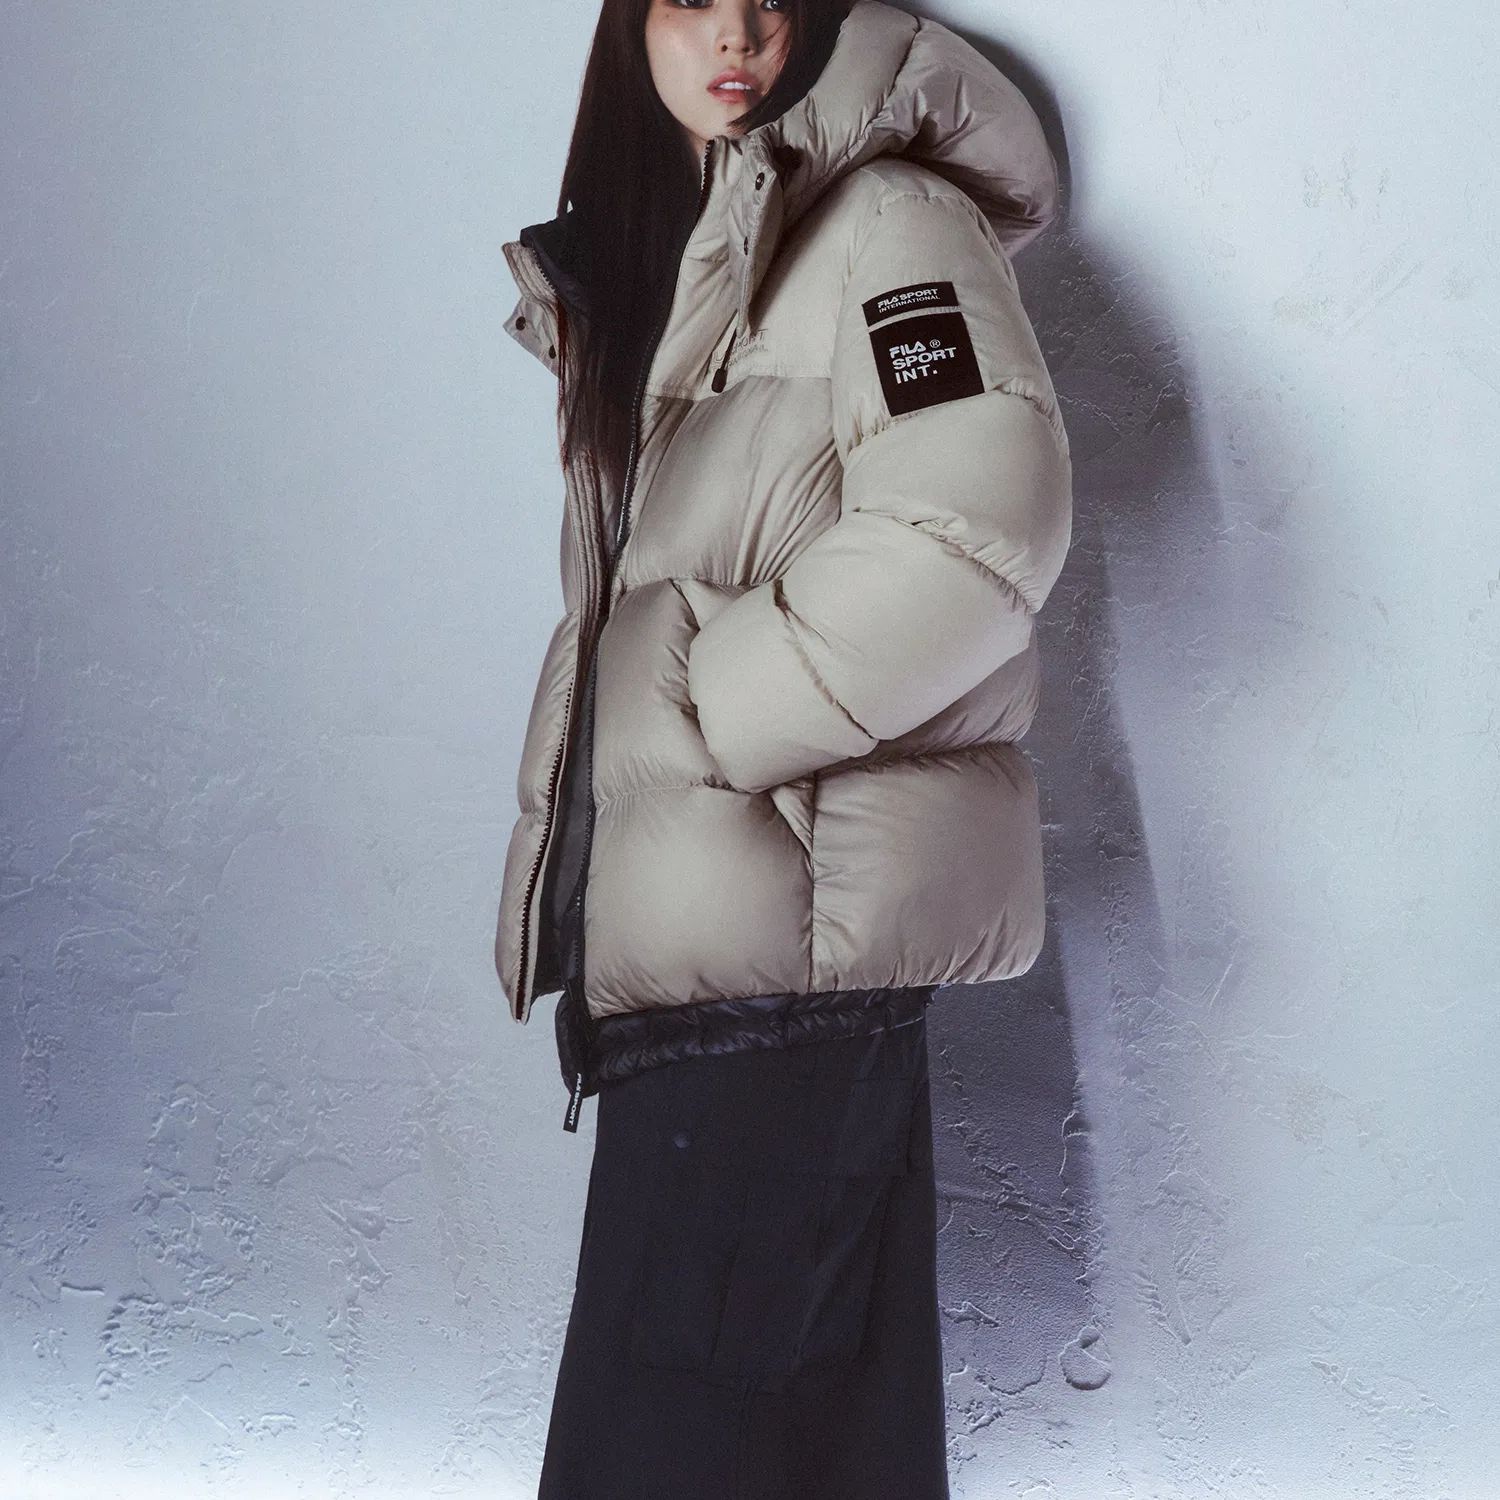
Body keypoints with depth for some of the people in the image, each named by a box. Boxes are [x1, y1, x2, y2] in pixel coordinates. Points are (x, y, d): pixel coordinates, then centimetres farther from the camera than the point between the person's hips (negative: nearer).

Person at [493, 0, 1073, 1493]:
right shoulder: (658, 260, 22)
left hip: (792, 902, -8)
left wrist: (709, 708, -15)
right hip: (691, 909, 8)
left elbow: (973, 522, -20)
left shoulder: (883, 221, -4)